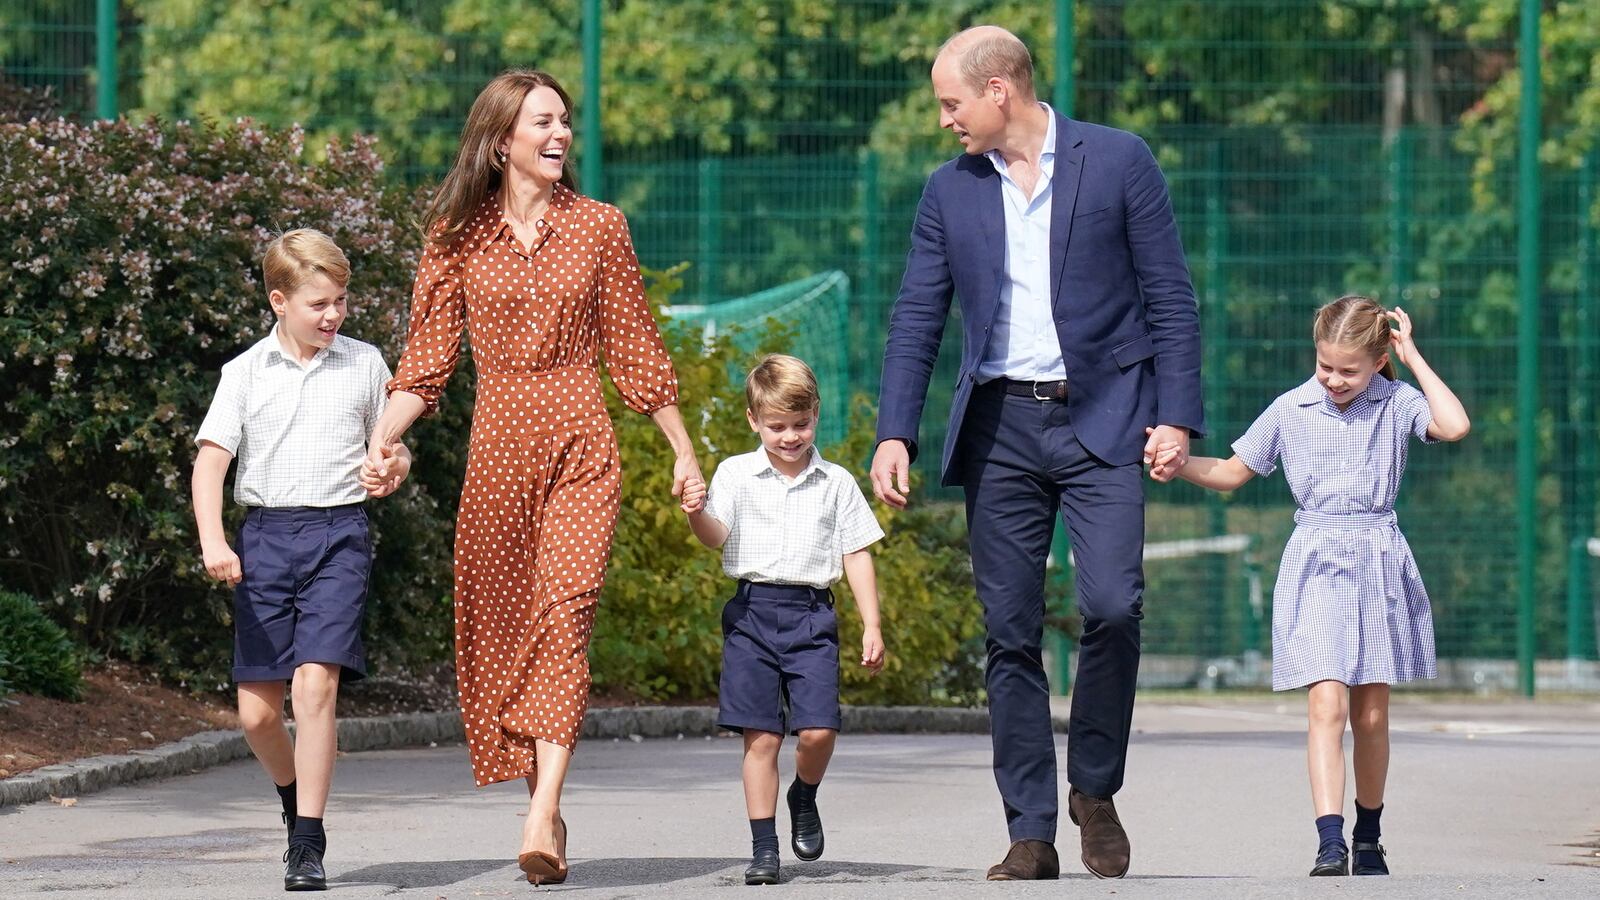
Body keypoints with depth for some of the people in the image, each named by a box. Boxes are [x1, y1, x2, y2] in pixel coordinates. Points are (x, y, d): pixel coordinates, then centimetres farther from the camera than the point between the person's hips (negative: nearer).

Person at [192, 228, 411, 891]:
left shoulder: (364, 365, 8)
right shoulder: (246, 373, 5)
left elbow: (394, 449, 19)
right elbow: (211, 459, -1)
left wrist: (390, 471, -5)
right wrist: (212, 541, -16)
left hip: (338, 536, -1)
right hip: (266, 536, 1)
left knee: (316, 683, -17)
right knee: (255, 709, 2)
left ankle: (308, 843, -12)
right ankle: (294, 795, 33)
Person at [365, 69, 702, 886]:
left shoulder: (598, 228, 6)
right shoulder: (456, 235, 5)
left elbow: (636, 350, 11)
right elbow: (427, 358, 4)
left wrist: (684, 451, 13)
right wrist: (377, 442, -10)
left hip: (579, 446, -2)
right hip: (496, 447, 2)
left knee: (563, 614, -15)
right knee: (495, 626, 3)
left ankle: (542, 818, -25)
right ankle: (543, 801, 15)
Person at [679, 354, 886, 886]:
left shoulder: (836, 484, 9)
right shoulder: (736, 474, 5)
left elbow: (857, 556, 11)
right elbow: (716, 536, -7)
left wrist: (871, 626, 6)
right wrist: (698, 513, -30)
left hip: (811, 616, 1)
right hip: (753, 612, -1)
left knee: (819, 730, -11)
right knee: (761, 736, -4)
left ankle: (804, 798, 21)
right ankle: (763, 848, 2)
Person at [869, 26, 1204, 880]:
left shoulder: (1118, 162, 0)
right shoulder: (949, 192, 9)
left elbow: (1170, 296, 1)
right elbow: (915, 321, 10)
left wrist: (1176, 415, -7)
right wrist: (894, 434, -1)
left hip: (1101, 422, -3)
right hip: (999, 427, 3)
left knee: (1112, 605, -17)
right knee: (1010, 633, 0)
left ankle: (1095, 789, 4)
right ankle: (1029, 832, 5)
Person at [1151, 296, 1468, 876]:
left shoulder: (1397, 404, 1)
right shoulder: (1290, 410, 3)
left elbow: (1455, 426, -19)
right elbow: (1233, 473, 12)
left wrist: (1413, 357, -11)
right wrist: (1180, 465, -5)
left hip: (1378, 566, 1)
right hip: (1316, 565, -1)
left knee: (1371, 713, 8)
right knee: (1327, 703, -15)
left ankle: (1368, 838, 24)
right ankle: (1329, 842, -23)